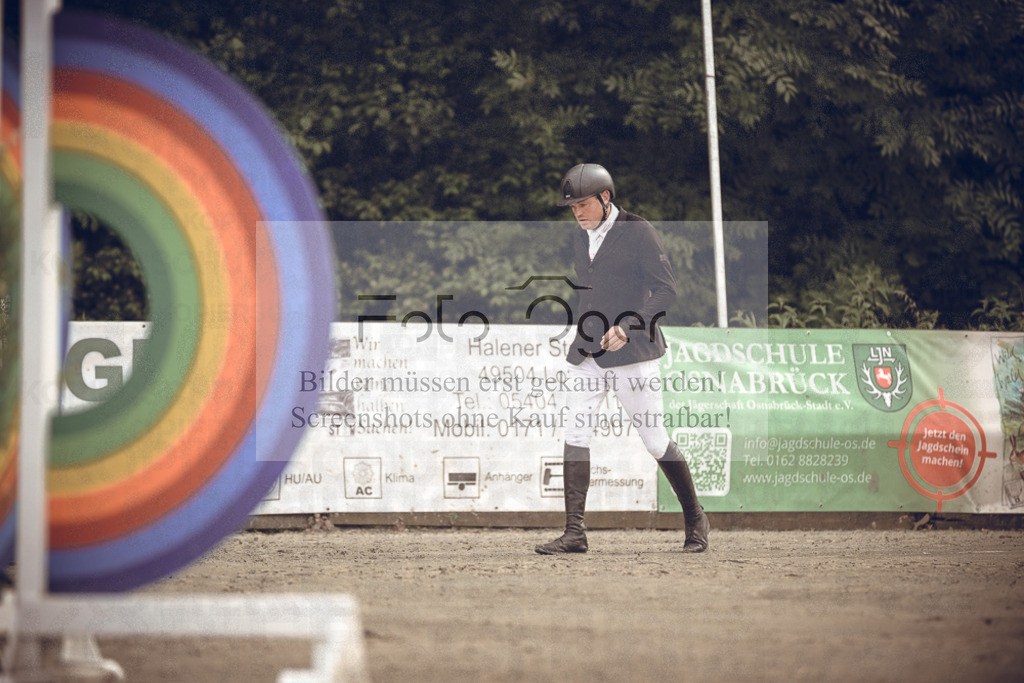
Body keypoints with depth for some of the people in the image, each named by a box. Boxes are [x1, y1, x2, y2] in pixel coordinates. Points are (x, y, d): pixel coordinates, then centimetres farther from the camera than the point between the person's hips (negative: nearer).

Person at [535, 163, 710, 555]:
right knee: (575, 435, -7)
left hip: (632, 353, -6)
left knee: (655, 441, -3)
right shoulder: (580, 239, 13)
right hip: (588, 354, 6)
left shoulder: (638, 232, -8)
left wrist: (628, 327, -23)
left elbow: (666, 290, -12)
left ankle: (695, 520, 16)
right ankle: (574, 533, -8)